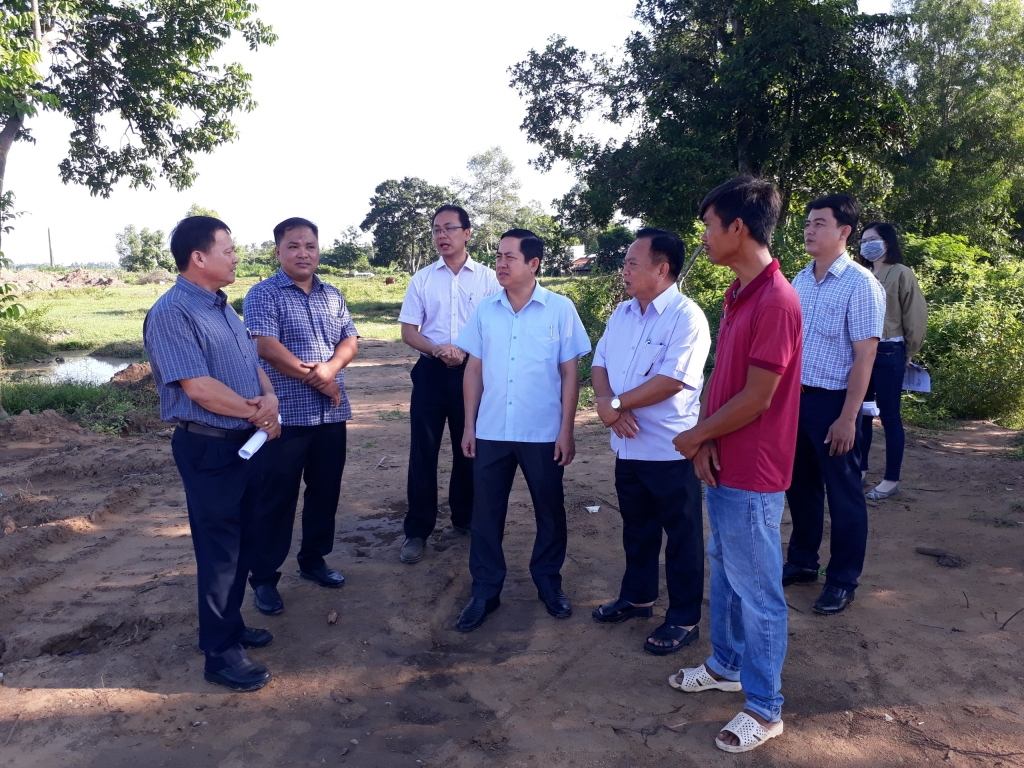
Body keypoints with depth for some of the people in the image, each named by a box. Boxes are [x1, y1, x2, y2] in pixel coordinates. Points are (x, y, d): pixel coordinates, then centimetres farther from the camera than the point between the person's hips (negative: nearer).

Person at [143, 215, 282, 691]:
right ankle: (221, 653, 16)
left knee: (242, 542, 18)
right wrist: (257, 412, -12)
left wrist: (270, 396, -7)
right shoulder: (172, 313, -17)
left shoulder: (221, 307, 11)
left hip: (248, 441, 9)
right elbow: (198, 387, -23)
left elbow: (252, 362, 14)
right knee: (219, 549, 2)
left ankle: (230, 625, 35)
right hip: (209, 447, -9)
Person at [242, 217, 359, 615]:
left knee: (325, 491, 14)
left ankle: (313, 559, 31)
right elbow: (267, 347, -16)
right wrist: (318, 381, -13)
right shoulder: (263, 294, -5)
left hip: (331, 413, 6)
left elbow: (349, 341, 8)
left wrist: (330, 367, -14)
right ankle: (264, 578, 14)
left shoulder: (333, 295, 13)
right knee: (277, 497, 2)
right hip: (285, 414, -6)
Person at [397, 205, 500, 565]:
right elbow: (408, 331, 3)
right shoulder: (422, 278, 5)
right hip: (431, 371, 1)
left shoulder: (487, 278, 1)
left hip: (472, 371, 0)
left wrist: (465, 352, -16)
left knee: (469, 448, 10)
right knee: (423, 450, 2)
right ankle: (417, 530, 12)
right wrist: (437, 349, -16)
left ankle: (465, 518, 28)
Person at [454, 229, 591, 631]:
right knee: (485, 514, 8)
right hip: (491, 432, 2)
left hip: (543, 433, -2)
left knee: (550, 512, 12)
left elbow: (570, 373, -3)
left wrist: (566, 430, -6)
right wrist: (469, 425, 4)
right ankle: (485, 590, 23)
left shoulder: (560, 309, -5)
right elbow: (474, 369, 7)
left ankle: (548, 583, 31)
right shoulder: (485, 310, 3)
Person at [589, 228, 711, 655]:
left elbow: (672, 381, -24)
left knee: (681, 536, 8)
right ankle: (636, 597, 40)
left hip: (669, 449, -7)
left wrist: (617, 404, -16)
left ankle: (684, 619, 22)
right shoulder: (621, 314, 10)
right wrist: (604, 400, -12)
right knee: (636, 527, 22)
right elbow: (599, 363, 10)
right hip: (628, 445, 8)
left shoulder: (686, 316, -16)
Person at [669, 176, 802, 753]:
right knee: (724, 570, 22)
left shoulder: (776, 302, -22)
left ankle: (765, 709, 21)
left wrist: (697, 436, -8)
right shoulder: (738, 295, 8)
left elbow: (755, 398, -22)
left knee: (756, 590, 4)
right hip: (723, 467, 9)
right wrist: (707, 441, -4)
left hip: (752, 476, -9)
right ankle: (727, 665, 41)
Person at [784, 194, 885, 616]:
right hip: (793, 397, 7)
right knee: (799, 485, 17)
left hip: (831, 402, -6)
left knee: (842, 493, 7)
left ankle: (842, 580, 21)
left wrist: (847, 417, -17)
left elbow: (864, 355, -15)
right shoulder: (800, 280, 8)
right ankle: (802, 562, 34)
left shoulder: (860, 285, -13)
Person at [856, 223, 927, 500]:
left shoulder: (901, 274, -5)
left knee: (889, 417, 2)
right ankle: (860, 470, 24)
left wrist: (907, 354, 1)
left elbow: (916, 316, -4)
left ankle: (892, 480, 11)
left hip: (888, 353, -5)